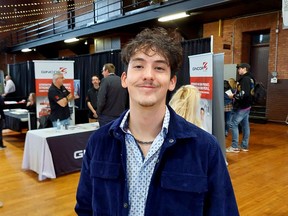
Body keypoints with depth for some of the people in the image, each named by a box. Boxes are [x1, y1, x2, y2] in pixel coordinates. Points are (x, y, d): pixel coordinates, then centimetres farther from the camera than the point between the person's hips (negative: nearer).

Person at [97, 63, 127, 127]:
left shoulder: (105, 80, -10)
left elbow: (101, 101, -16)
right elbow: (126, 100, 7)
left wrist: (99, 114, -1)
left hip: (107, 118, -5)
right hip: (121, 117, 5)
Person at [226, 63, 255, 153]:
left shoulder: (245, 79, -17)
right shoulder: (250, 78, 13)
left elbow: (244, 94, -26)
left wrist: (234, 96, -14)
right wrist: (236, 95, 8)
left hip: (241, 107, -10)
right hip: (246, 106, 10)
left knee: (233, 124, -5)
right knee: (245, 125, 12)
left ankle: (234, 146, -2)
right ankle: (244, 146, 19)